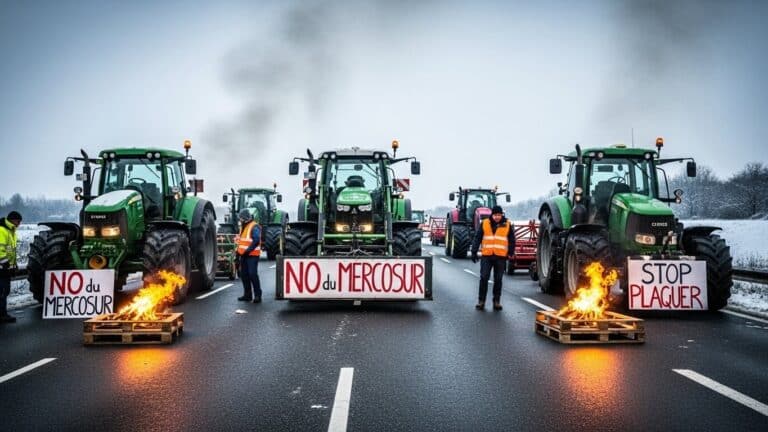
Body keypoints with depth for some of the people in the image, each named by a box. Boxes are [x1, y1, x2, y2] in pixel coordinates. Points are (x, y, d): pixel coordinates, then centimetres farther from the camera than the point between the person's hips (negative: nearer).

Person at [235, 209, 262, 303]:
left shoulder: (254, 227, -12)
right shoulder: (243, 227, 17)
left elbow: (256, 241, -21)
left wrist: (248, 251, -22)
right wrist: (238, 251, 15)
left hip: (252, 255, -9)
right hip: (243, 255, 9)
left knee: (253, 274, -12)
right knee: (244, 275, 10)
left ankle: (257, 295, -7)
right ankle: (247, 295, 18)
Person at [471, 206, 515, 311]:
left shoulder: (507, 225, 4)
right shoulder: (485, 223, 3)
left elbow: (512, 241, 10)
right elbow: (477, 238, 5)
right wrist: (474, 252, 1)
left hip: (501, 256, 0)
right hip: (487, 256, 0)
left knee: (498, 280, 7)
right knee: (484, 278, -2)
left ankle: (496, 301, 15)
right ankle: (481, 301, 5)